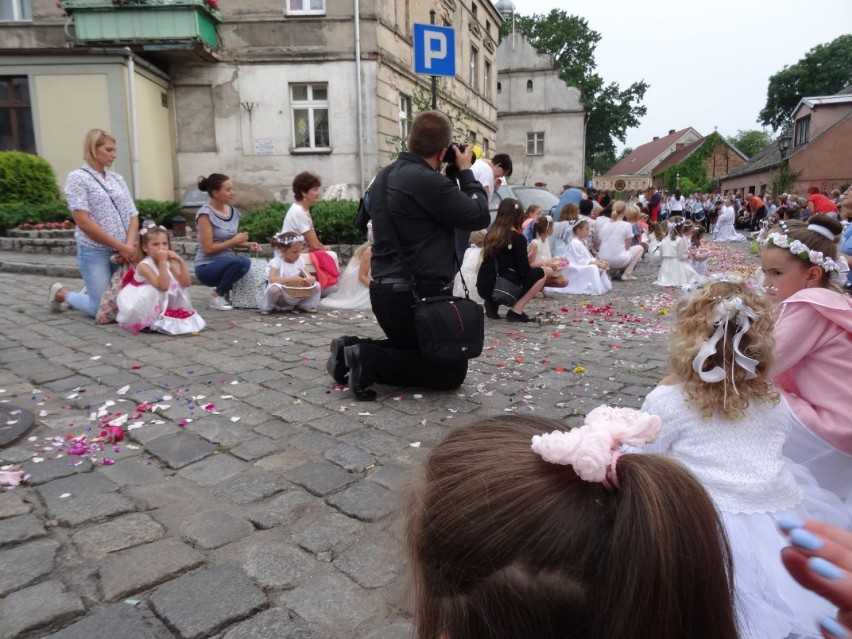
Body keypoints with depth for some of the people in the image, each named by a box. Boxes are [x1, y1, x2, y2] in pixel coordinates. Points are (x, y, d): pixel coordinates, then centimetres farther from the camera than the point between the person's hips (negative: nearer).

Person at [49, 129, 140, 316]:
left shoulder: (117, 178, 12)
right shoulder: (78, 178, -6)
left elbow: (133, 216, 7)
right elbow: (84, 222, -14)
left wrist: (129, 246, -11)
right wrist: (121, 246, -16)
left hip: (121, 253, 5)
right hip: (94, 252, -5)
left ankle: (90, 292, 35)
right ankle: (61, 293, 25)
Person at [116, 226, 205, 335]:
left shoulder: (169, 263, -5)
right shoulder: (144, 266, -24)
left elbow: (186, 283, -15)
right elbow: (163, 287, -36)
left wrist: (181, 261, -23)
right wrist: (162, 262, -39)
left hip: (162, 307, 7)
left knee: (179, 286, -7)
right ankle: (148, 323, -13)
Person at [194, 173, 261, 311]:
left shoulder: (233, 212, 6)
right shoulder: (205, 213, -14)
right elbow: (208, 248, -19)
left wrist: (248, 245, -3)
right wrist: (235, 240, -16)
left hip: (227, 264, 7)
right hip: (207, 267, -7)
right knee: (242, 261, -33)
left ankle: (224, 289, 10)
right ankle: (217, 297, -13)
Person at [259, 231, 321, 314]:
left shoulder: (300, 261, 1)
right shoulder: (276, 261, -15)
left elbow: (310, 277, 3)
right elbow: (272, 279, -31)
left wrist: (311, 279, -24)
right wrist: (292, 279, -37)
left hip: (296, 297, 5)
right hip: (281, 298, -5)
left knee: (317, 285, -9)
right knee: (275, 288, -38)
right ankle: (266, 307, -7)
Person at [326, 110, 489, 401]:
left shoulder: (384, 177, 10)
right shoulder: (429, 182, -19)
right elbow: (479, 217, -14)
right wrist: (465, 171, 1)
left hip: (384, 292, 9)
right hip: (420, 296, -9)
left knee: (412, 350, 29)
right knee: (451, 371, 5)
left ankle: (354, 350, 6)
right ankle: (368, 359, -10)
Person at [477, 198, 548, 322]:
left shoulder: (490, 234, 12)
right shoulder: (517, 237, -7)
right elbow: (524, 271, -7)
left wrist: (524, 260, 24)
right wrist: (528, 259, 14)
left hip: (483, 288, 7)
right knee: (543, 272, 8)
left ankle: (493, 303, 9)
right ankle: (516, 311, -3)